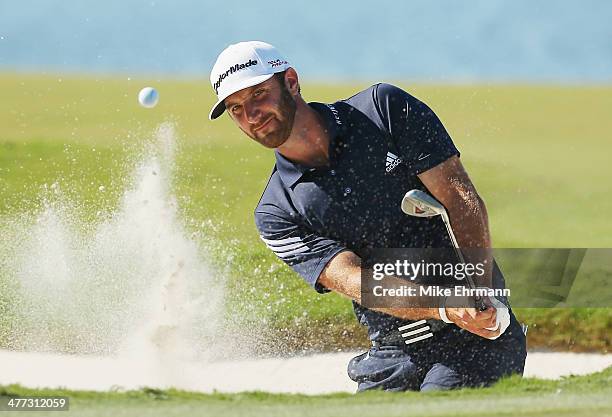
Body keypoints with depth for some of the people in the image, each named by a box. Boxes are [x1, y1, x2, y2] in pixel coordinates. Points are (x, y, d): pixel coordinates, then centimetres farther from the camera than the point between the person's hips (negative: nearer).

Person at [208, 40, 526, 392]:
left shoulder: (385, 108, 0)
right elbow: (356, 282, -12)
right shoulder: (276, 215, 3)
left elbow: (462, 199, -6)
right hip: (394, 355, 4)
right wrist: (447, 309, -30)